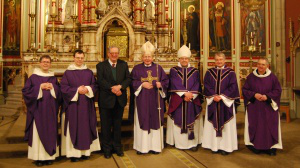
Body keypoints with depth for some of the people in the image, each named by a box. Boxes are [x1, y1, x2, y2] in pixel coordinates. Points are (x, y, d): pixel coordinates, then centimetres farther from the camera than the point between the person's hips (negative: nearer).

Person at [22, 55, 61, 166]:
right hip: (38, 109, -3)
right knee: (38, 132, -2)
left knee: (50, 132, 4)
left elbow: (59, 93, 10)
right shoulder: (33, 77, 3)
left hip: (50, 110, 3)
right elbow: (25, 91, -4)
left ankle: (49, 156, 13)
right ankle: (38, 157, 6)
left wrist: (52, 88, -8)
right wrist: (40, 87, -13)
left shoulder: (53, 78, 12)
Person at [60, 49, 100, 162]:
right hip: (73, 105, -3)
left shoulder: (89, 72, 10)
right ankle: (74, 152, 7)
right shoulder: (68, 72, 1)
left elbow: (95, 85, 8)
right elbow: (64, 88, -5)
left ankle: (85, 151, 17)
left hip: (87, 105, 3)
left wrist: (88, 89, -12)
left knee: (86, 126, 6)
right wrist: (77, 90, -16)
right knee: (74, 127, -1)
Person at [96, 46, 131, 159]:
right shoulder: (101, 65, 0)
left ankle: (117, 147, 27)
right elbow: (100, 80, -13)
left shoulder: (124, 64, 8)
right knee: (106, 125, 7)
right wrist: (112, 88, -24)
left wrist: (120, 86, -18)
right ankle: (107, 148, 21)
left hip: (120, 99, 3)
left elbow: (128, 79, 0)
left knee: (118, 124, 14)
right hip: (106, 99, -2)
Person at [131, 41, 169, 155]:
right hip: (142, 100, -1)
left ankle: (155, 146, 16)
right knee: (142, 121, 1)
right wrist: (142, 84, -15)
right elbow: (133, 82, -1)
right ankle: (142, 146, 12)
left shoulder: (158, 68, 8)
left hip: (155, 100, 2)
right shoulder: (137, 68, 5)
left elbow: (166, 81, 6)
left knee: (155, 121, 5)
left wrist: (160, 84, -14)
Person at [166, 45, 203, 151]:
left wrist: (190, 96, -13)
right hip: (177, 102, -1)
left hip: (192, 102, 1)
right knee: (179, 122, 1)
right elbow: (174, 86, -7)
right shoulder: (173, 71, 5)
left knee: (192, 122, 2)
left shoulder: (195, 71, 9)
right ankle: (179, 143, 12)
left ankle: (193, 143, 11)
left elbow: (197, 87, 1)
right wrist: (185, 93, -17)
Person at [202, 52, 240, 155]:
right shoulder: (209, 72, 8)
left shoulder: (230, 72, 2)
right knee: (213, 123, 4)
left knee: (226, 124, 2)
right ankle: (214, 146, 13)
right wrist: (214, 96, -13)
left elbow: (233, 87, -4)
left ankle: (225, 146, 10)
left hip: (226, 102, -2)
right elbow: (207, 86, 1)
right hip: (212, 102, 2)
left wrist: (222, 96, -14)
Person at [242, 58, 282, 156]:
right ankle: (256, 146, 14)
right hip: (254, 107, 0)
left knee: (270, 126, 3)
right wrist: (254, 95, -15)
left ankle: (271, 147, 15)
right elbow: (245, 90, 1)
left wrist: (267, 96, -15)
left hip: (269, 107, 0)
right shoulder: (251, 77, 0)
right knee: (255, 126, 2)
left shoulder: (272, 77, 0)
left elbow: (278, 90, 0)